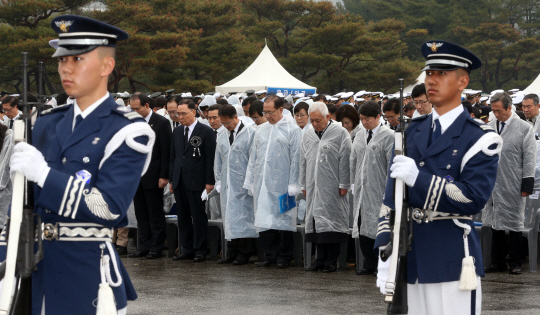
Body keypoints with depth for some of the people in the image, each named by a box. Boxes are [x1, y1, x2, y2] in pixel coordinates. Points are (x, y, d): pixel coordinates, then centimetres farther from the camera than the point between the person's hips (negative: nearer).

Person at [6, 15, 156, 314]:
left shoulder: (126, 131, -9)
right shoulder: (47, 124, 11)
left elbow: (109, 207, -19)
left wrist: (44, 174, -20)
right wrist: (7, 253, 10)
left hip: (89, 273, -6)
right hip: (37, 266, 6)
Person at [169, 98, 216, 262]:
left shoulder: (206, 131, -4)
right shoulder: (177, 132, 13)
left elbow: (210, 158, -6)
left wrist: (209, 182, -10)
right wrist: (171, 179, 13)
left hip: (197, 181, -6)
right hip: (179, 181, 6)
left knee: (199, 217, -1)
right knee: (183, 217, 8)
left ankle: (200, 250, 4)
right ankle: (187, 249, 14)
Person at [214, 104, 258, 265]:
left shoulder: (250, 133, -7)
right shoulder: (222, 136, 14)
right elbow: (218, 161, 20)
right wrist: (219, 182, 15)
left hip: (243, 185, -6)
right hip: (228, 185, 6)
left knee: (244, 217, -4)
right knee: (229, 219, 6)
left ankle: (243, 254, 1)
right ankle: (231, 253, 10)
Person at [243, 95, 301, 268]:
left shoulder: (292, 130, -3)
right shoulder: (261, 130, 13)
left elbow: (296, 160, -5)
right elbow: (253, 158, 17)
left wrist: (293, 185, -10)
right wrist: (250, 182, 13)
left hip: (281, 185, -5)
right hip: (262, 184, 5)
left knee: (283, 220, -1)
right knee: (264, 220, 4)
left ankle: (284, 257, 8)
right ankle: (270, 255, 12)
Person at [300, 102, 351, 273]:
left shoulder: (340, 133, -3)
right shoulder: (308, 135, 14)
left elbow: (344, 160, -5)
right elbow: (304, 161, 19)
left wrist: (343, 185, -8)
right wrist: (304, 184, 16)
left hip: (332, 188, -5)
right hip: (314, 187, 5)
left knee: (331, 222, -5)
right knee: (317, 222, 4)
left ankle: (331, 261, 0)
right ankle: (320, 260, 10)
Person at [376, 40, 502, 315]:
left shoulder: (478, 138, -3)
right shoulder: (412, 133, 14)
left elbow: (474, 198, -15)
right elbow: (390, 197, 12)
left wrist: (419, 178, -20)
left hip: (453, 265, -5)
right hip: (411, 262, 5)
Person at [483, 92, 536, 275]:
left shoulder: (524, 128, -3)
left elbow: (529, 158, -3)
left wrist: (527, 184, -8)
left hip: (513, 186, -4)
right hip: (493, 183, 4)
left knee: (514, 224, 1)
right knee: (495, 224, 7)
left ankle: (515, 263, 9)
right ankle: (498, 261, 15)